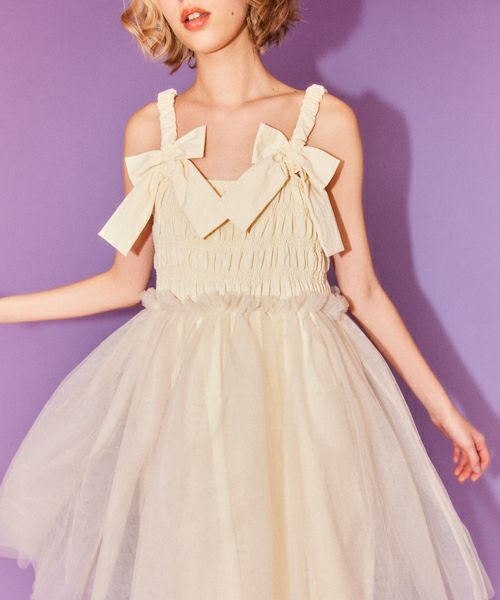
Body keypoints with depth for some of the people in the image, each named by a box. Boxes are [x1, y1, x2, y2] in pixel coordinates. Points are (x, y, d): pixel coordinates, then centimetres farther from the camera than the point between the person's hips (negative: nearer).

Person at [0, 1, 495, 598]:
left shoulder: (328, 121, -2)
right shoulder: (149, 129, 3)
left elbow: (361, 288, 2)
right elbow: (125, 282, 9)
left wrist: (443, 408, 4)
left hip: (302, 384, -1)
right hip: (181, 391, 1)